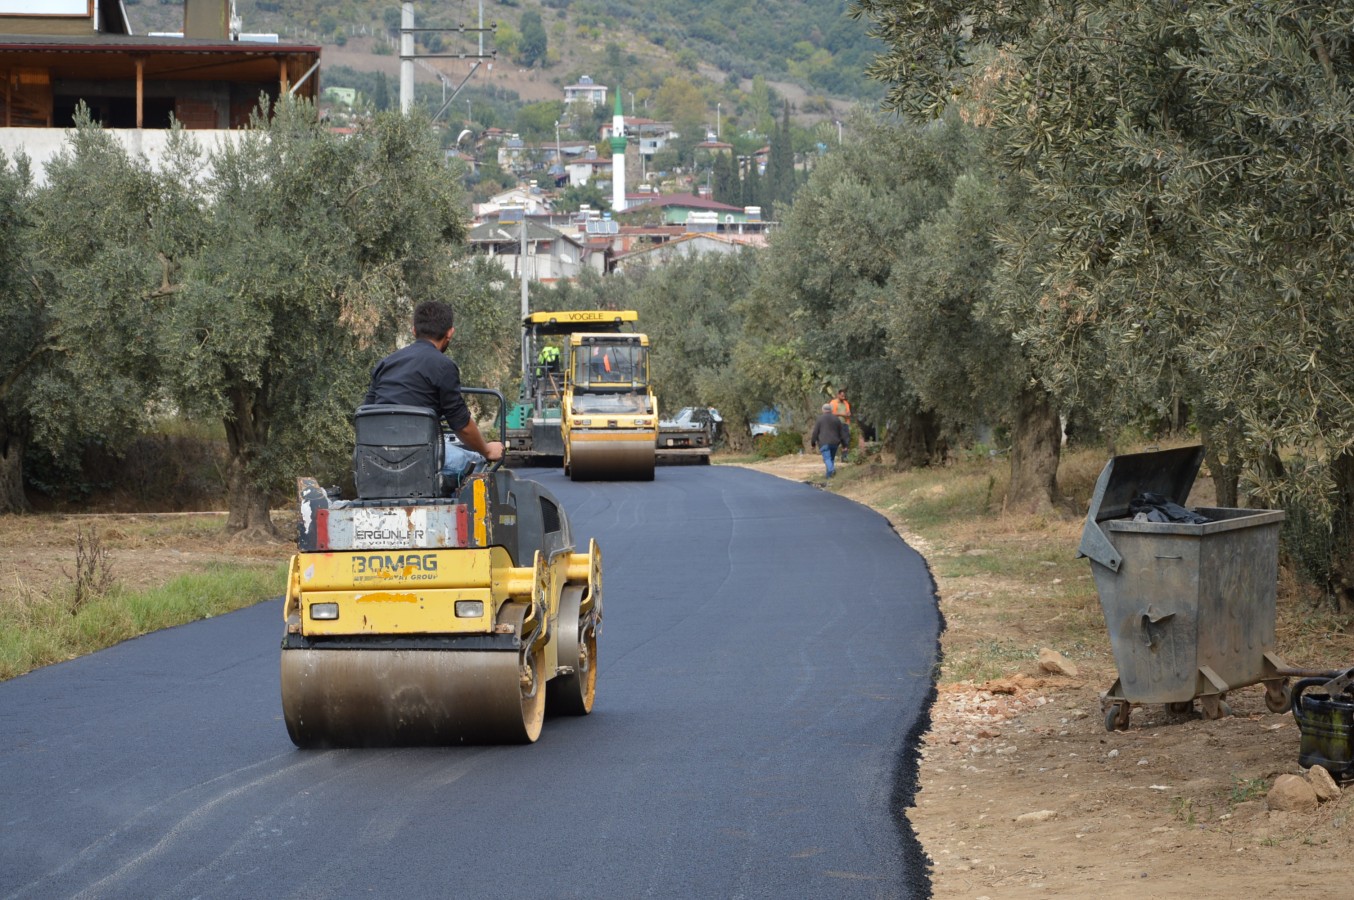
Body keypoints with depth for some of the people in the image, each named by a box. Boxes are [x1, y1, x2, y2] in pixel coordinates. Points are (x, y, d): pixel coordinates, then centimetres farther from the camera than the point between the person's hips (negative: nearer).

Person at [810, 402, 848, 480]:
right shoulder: (836, 419, 9)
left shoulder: (820, 419, -1)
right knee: (832, 458, 16)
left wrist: (813, 442, 7)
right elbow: (842, 432, 11)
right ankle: (829, 475, 16)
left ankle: (831, 469, -37)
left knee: (827, 458, -11)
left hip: (824, 442, -4)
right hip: (834, 442, 4)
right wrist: (843, 443, 16)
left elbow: (815, 432, -2)